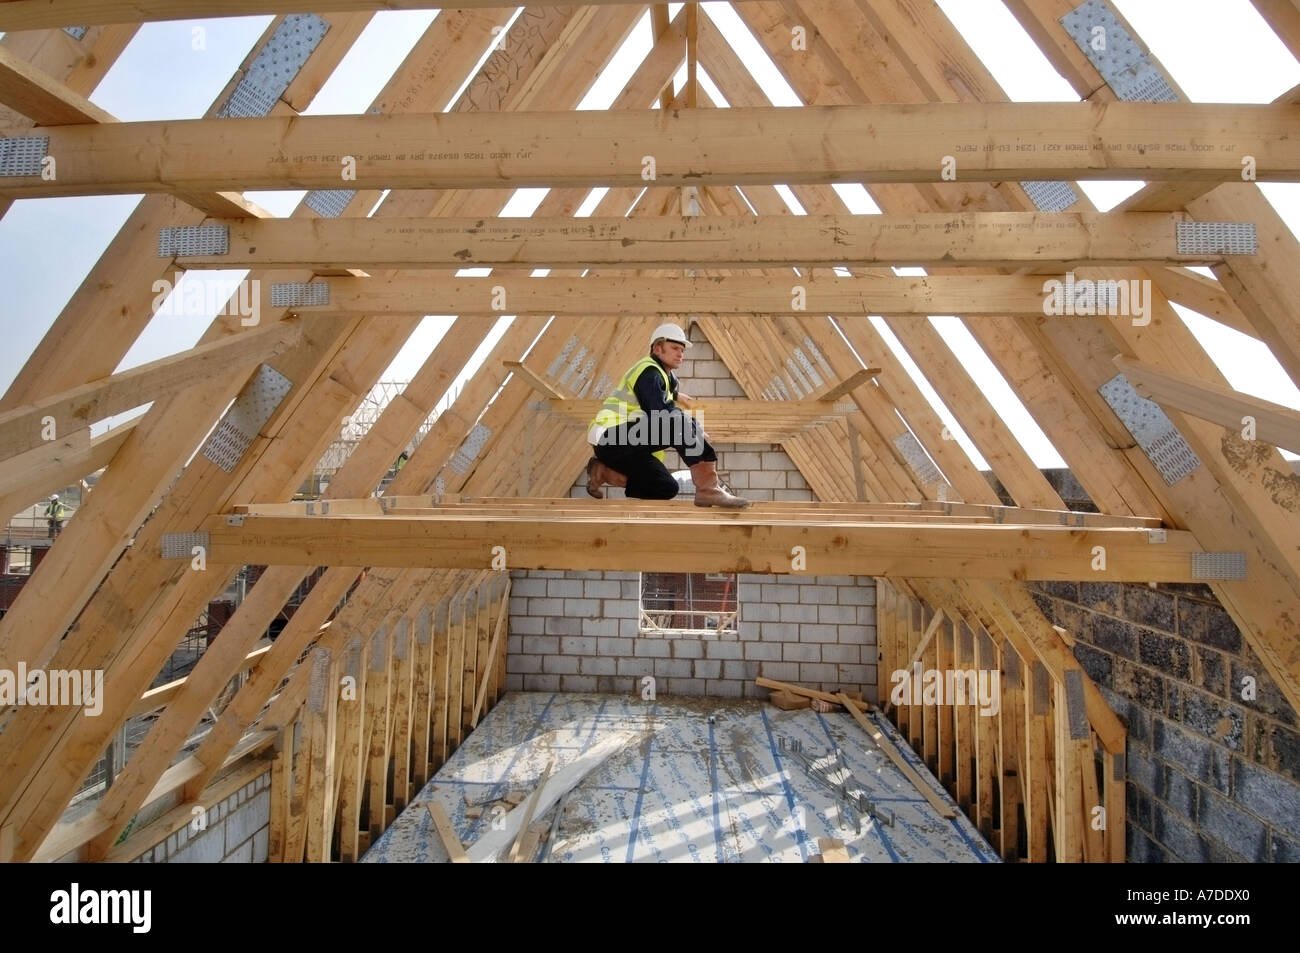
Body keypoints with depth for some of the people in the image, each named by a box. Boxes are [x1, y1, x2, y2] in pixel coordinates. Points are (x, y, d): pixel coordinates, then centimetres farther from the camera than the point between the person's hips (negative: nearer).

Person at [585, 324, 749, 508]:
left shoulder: (662, 373, 19)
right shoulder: (648, 372, -12)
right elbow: (664, 415, -26)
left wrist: (675, 395, 59)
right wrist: (696, 430, -16)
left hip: (627, 443, 11)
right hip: (611, 438, -11)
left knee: (667, 488, 7)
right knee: (680, 426, -28)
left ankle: (603, 472, 9)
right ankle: (708, 490, -31)